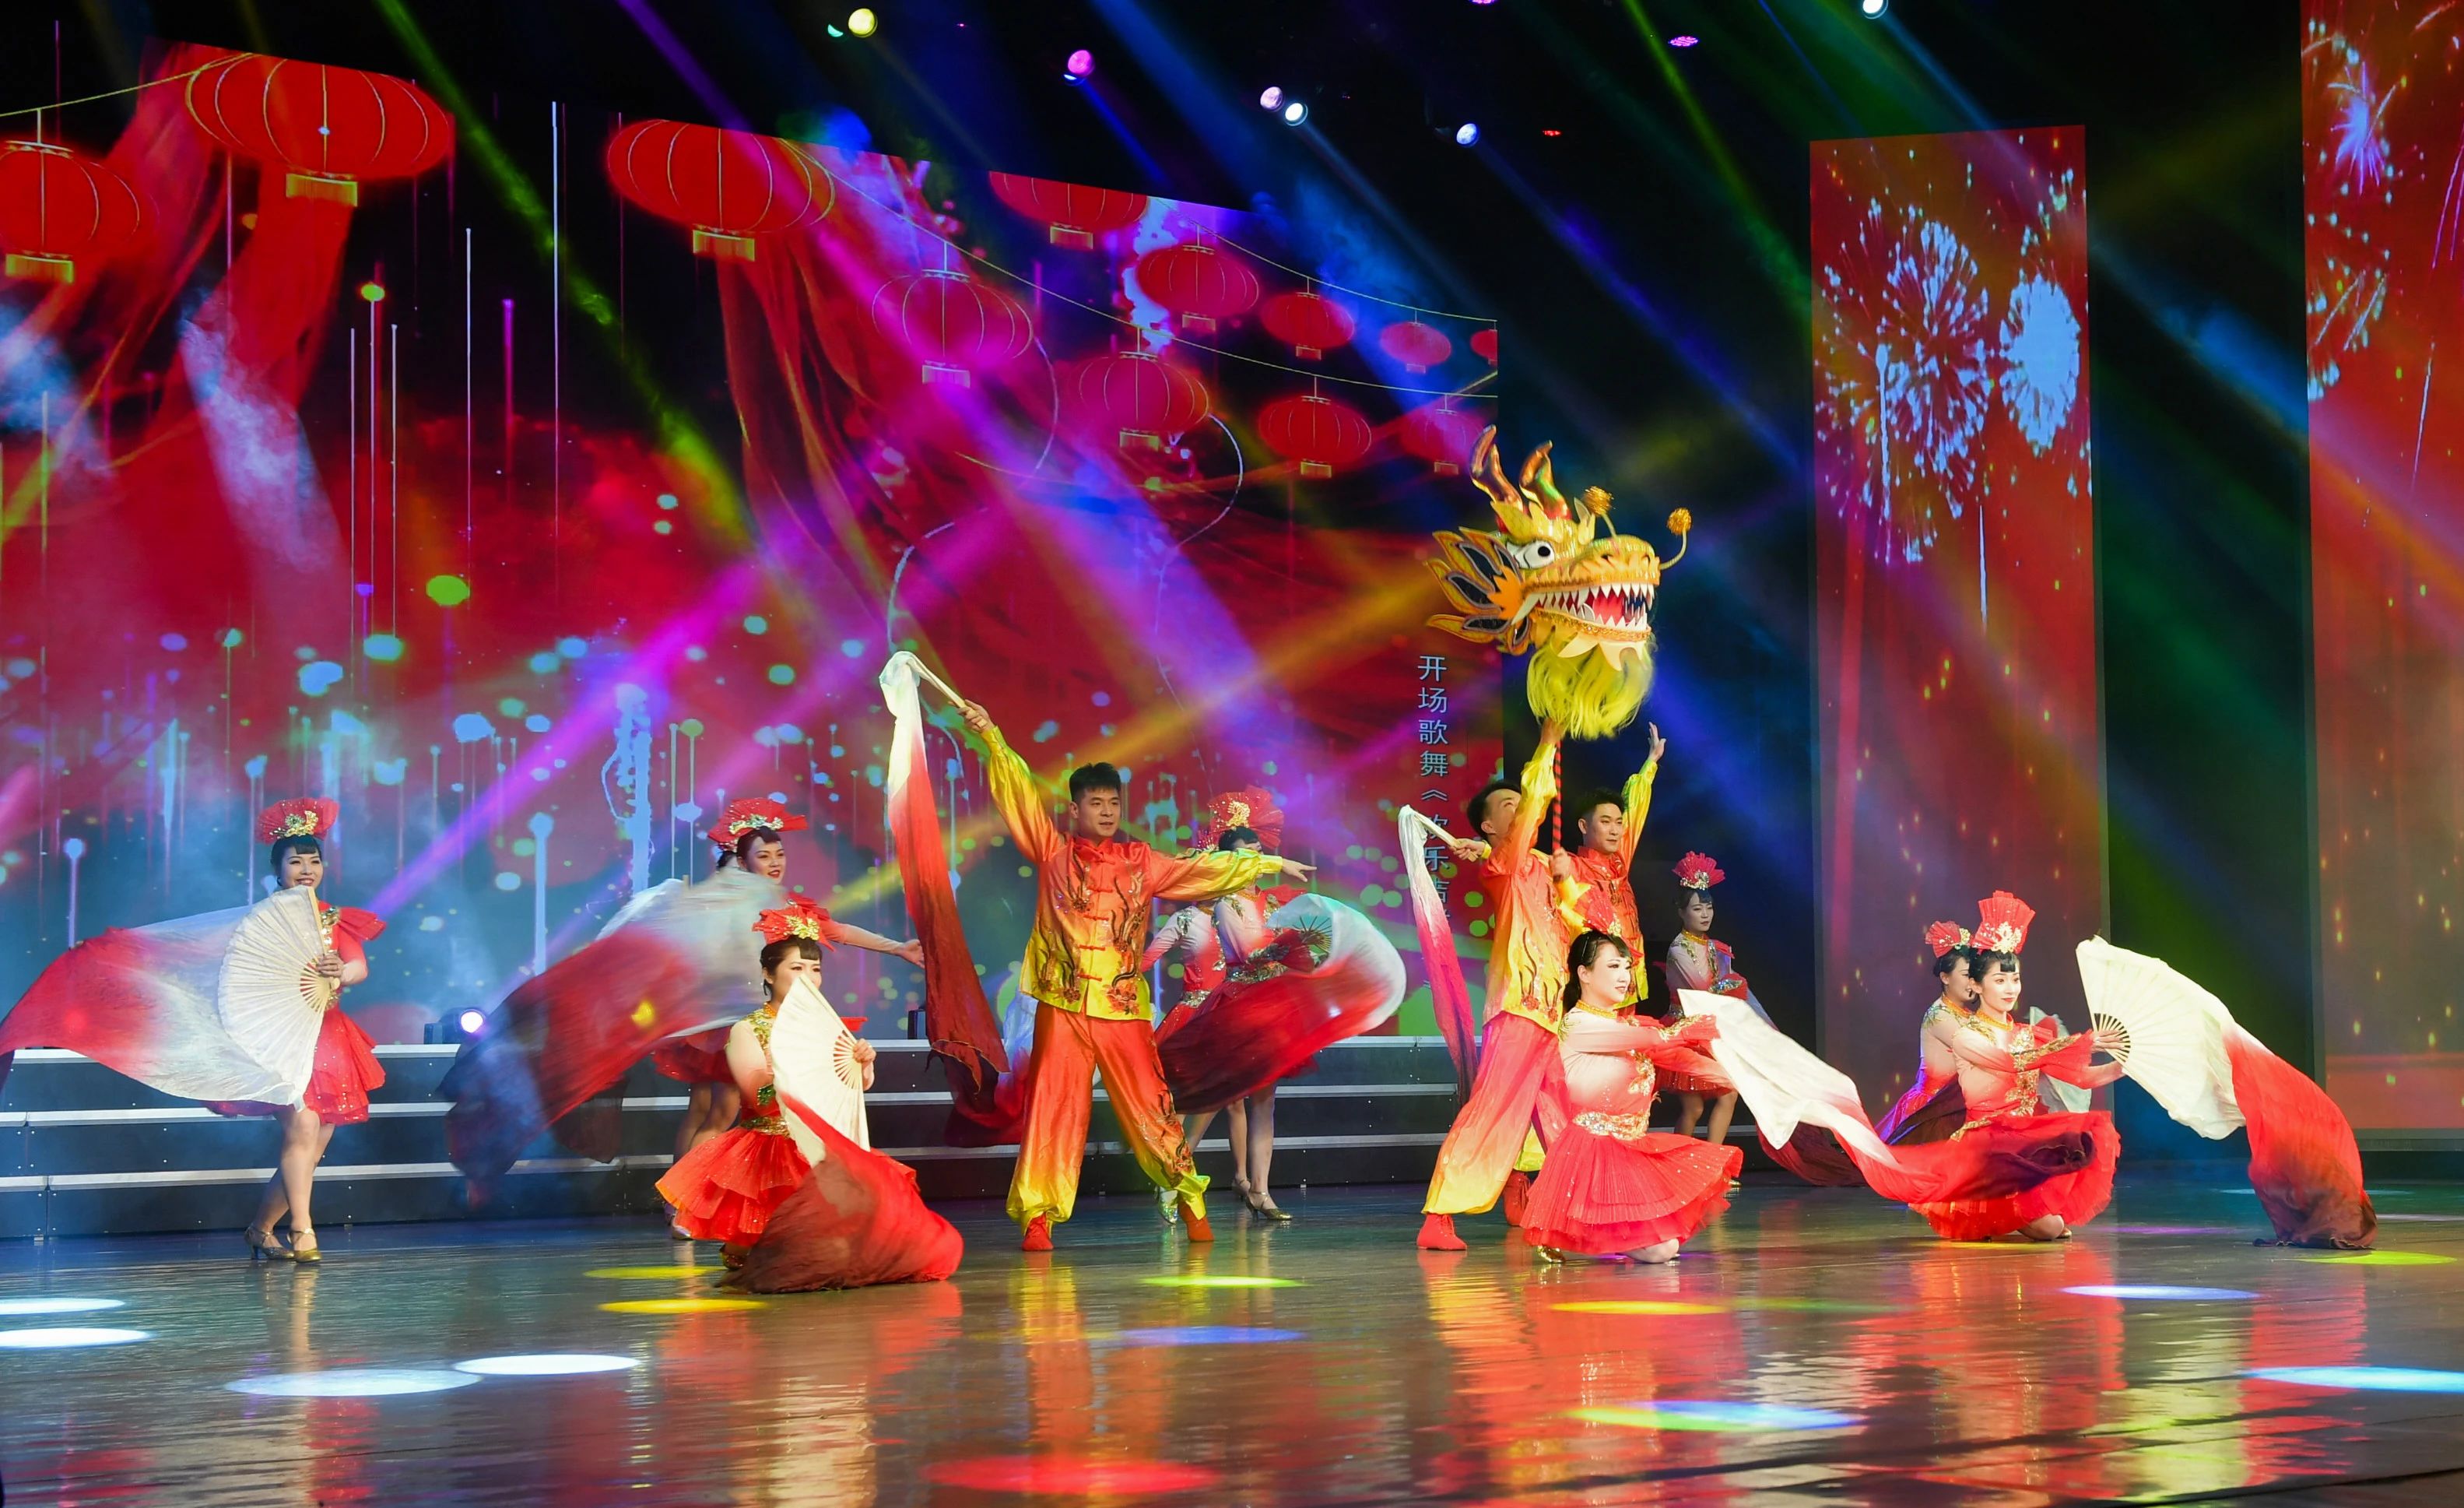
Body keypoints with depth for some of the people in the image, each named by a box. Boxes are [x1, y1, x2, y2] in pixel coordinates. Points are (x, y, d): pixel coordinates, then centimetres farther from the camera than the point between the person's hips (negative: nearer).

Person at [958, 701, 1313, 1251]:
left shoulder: (1140, 862, 11)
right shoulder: (1053, 853, 6)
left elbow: (1204, 869, 17)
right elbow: (1020, 792, 0)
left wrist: (1269, 864, 19)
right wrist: (990, 735, -7)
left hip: (1123, 1007, 1)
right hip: (1062, 1006, -1)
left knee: (1149, 1105, 4)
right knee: (1052, 1107, -4)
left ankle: (1190, 1201, 16)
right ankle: (1037, 1217, -3)